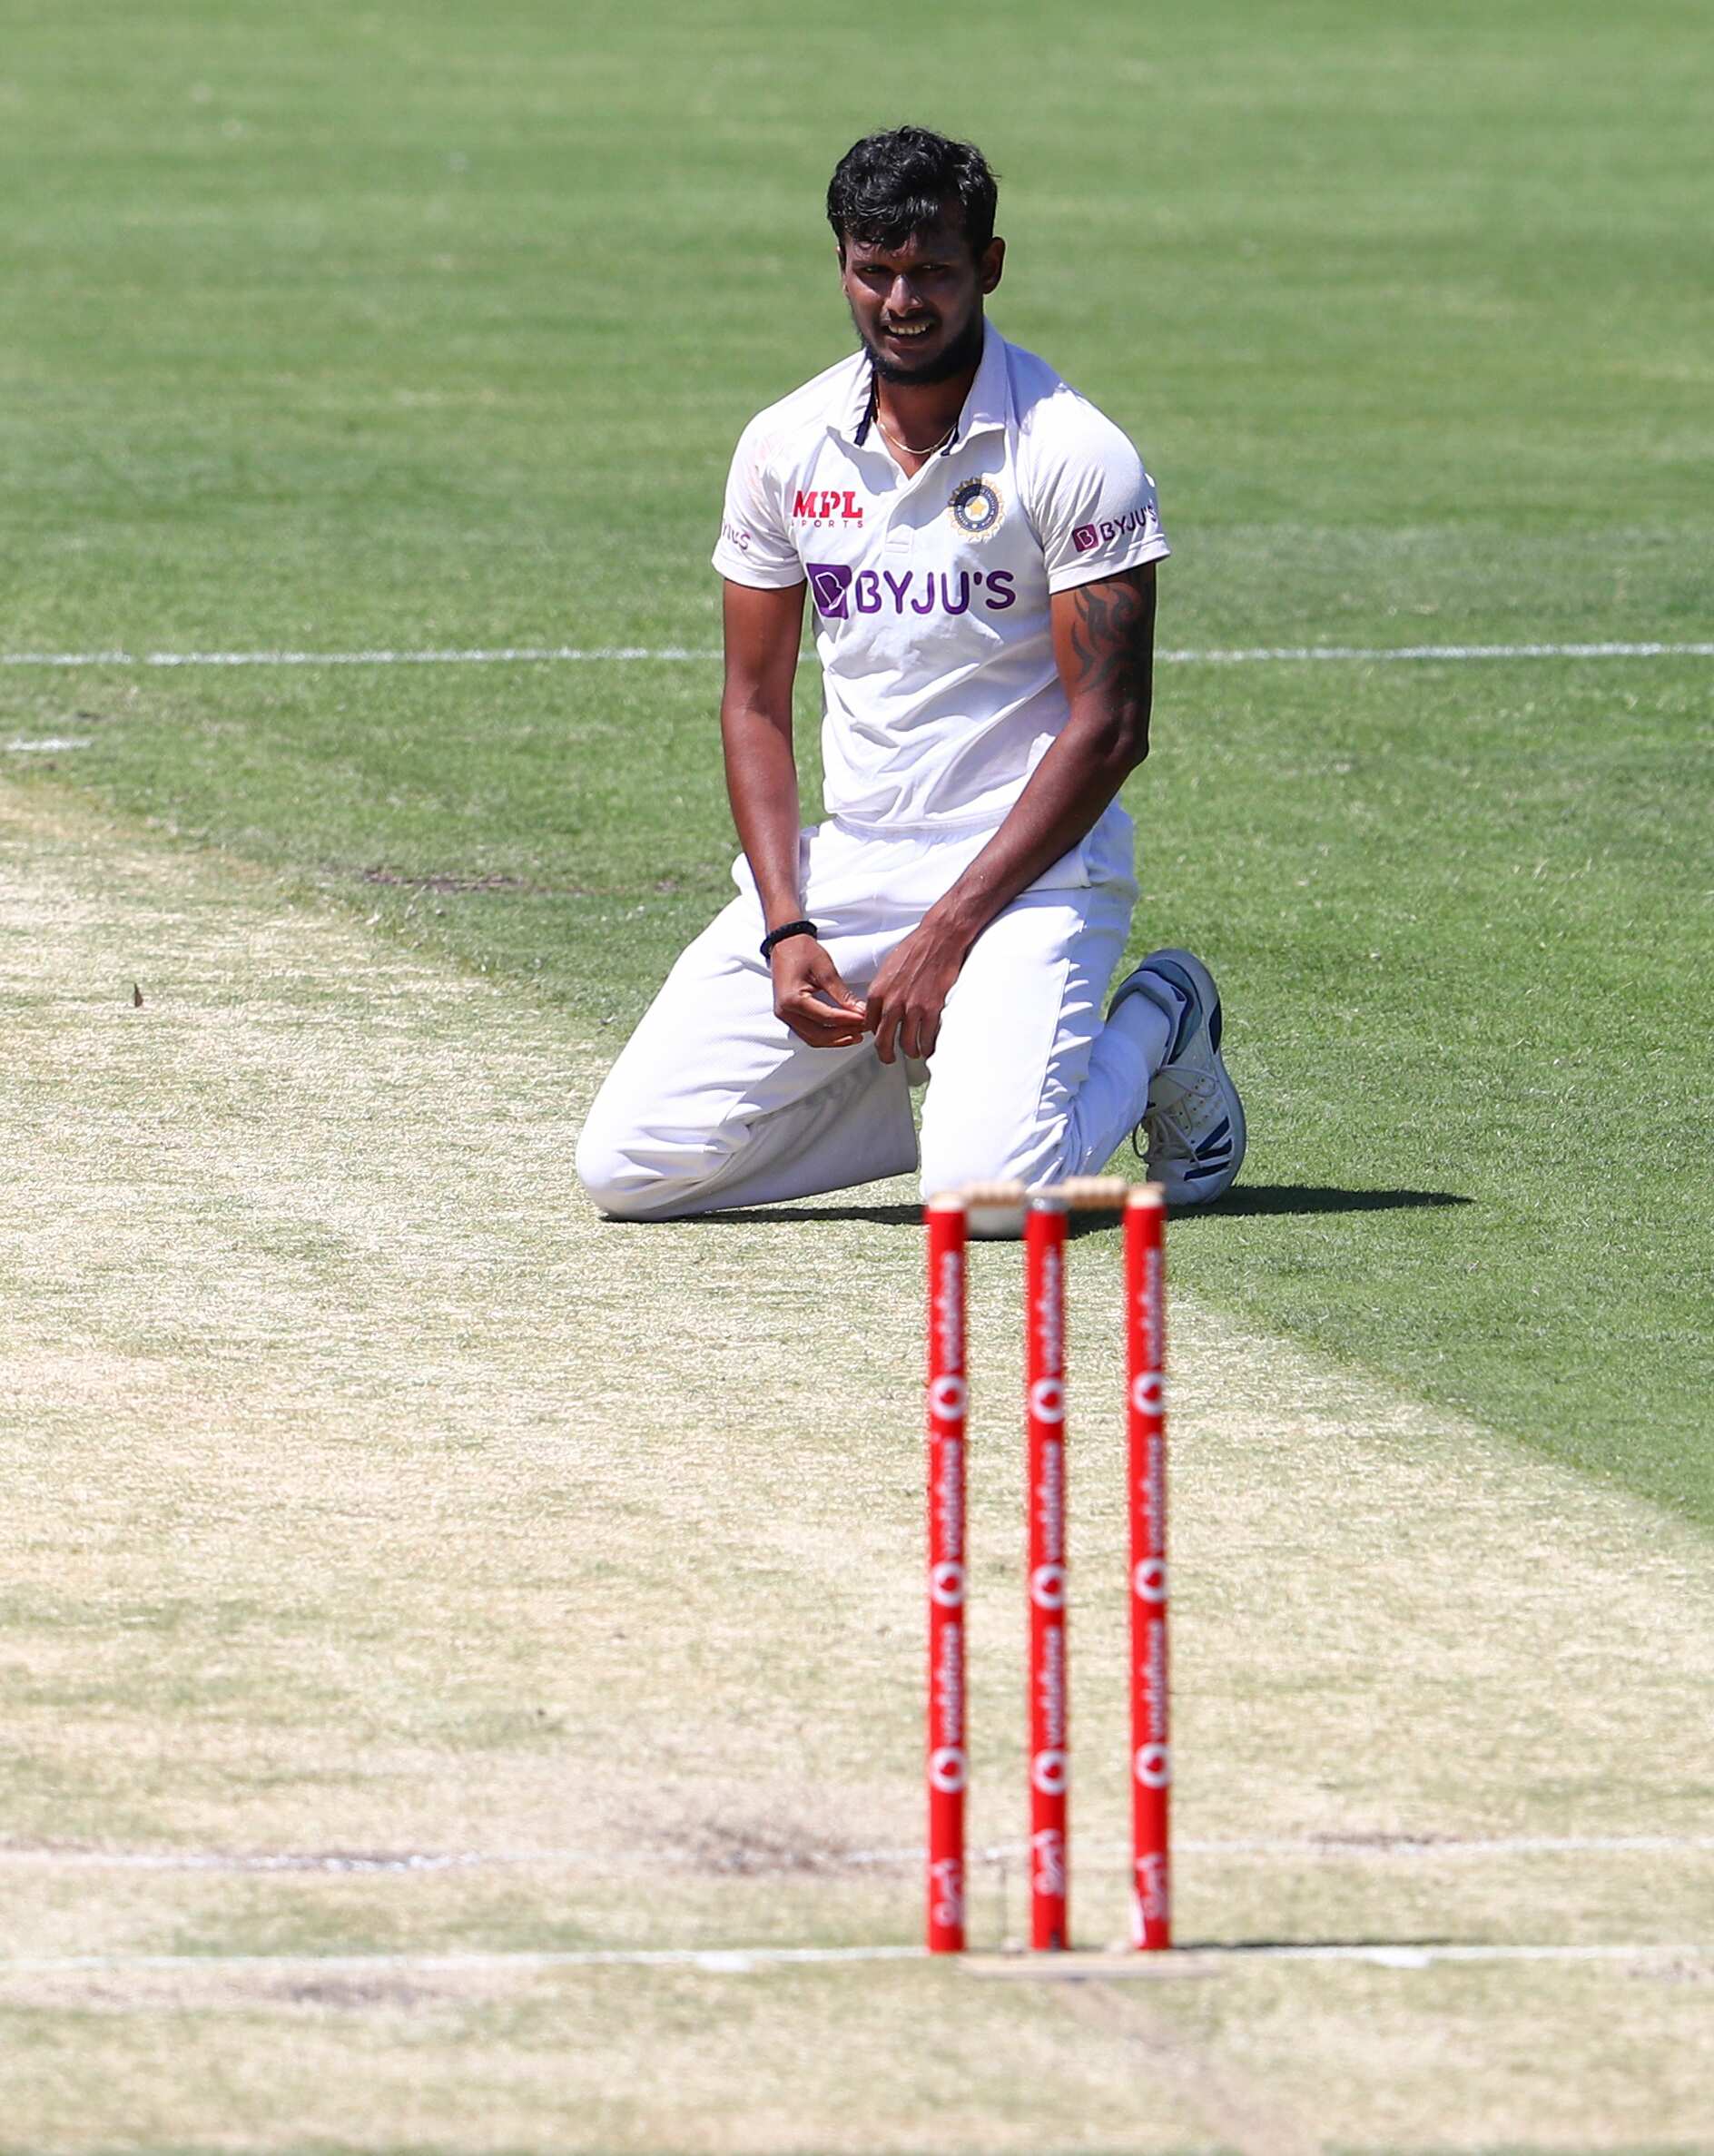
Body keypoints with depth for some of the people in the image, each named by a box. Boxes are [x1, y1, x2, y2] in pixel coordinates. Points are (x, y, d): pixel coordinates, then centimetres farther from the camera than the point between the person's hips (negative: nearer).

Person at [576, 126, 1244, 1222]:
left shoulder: (1073, 453, -10)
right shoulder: (785, 449, 5)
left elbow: (1109, 726, -12)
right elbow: (757, 705, 9)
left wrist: (948, 934, -18)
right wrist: (785, 927, -6)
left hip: (1027, 871, -5)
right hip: (842, 869, 5)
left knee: (987, 1187, -28)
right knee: (628, 1165, -8)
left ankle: (1151, 1029, 6)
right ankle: (918, 1067, 14)